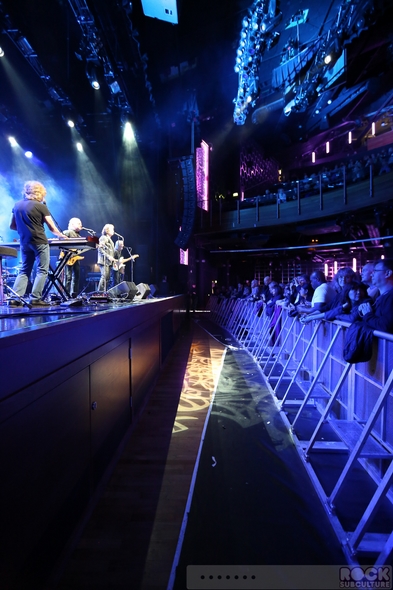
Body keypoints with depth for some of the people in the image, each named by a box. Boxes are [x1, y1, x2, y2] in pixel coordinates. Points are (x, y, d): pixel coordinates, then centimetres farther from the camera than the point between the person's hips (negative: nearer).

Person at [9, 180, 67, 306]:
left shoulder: (17, 205, 9)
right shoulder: (41, 206, -7)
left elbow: (12, 226, 12)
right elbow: (52, 227, -4)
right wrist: (60, 235, 13)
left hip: (24, 243, 6)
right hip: (40, 242, -6)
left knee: (24, 270, 12)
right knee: (42, 270, 1)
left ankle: (16, 298, 5)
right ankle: (35, 298, -4)